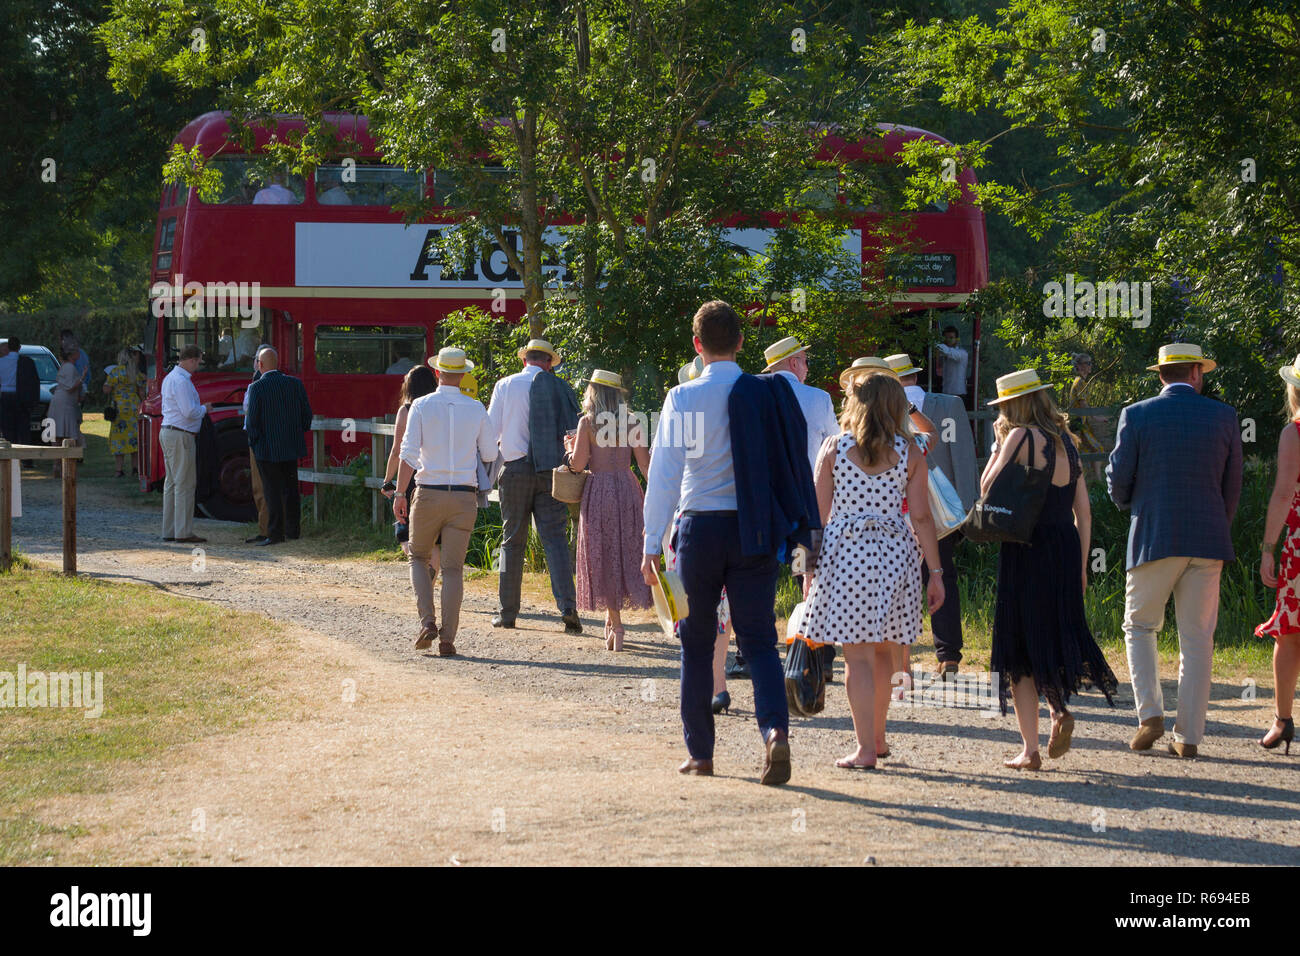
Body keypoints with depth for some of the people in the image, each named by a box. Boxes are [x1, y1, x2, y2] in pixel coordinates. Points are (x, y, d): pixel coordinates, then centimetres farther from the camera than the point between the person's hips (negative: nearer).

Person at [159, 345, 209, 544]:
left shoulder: (170, 378, 17)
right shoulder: (181, 381, -17)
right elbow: (189, 412, -22)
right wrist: (204, 409, -3)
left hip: (167, 432, 11)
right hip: (180, 436, -11)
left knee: (172, 482, 12)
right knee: (185, 484, -7)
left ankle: (169, 531, 15)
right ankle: (184, 532, -7)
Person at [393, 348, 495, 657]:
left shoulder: (421, 406, -4)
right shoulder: (476, 409, 0)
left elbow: (409, 452, -9)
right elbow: (490, 454, 4)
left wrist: (399, 493, -6)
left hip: (428, 493, -1)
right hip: (464, 496, 1)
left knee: (419, 557, 18)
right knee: (453, 568, 5)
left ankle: (427, 621, 0)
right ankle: (447, 639, -1)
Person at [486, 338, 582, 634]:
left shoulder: (505, 385, 1)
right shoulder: (559, 388, 2)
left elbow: (491, 430, 3)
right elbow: (574, 429, 0)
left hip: (515, 468, 0)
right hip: (550, 471, 0)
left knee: (513, 541, 8)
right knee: (555, 538, -2)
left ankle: (507, 612, 11)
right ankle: (568, 607, -17)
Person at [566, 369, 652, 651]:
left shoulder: (588, 422, -5)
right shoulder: (630, 423, 5)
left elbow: (578, 464, -8)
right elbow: (645, 464, 1)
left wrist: (571, 447, 11)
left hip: (599, 490, -3)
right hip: (628, 489, 3)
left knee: (603, 556, 3)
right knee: (628, 552, 11)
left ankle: (615, 624, -2)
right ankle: (612, 619, 16)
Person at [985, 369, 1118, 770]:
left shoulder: (1020, 437, -8)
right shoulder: (1066, 442, 12)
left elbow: (988, 488, -7)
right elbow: (1083, 510, 12)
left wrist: (997, 446, 5)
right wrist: (1080, 566, 16)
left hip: (1026, 548, -6)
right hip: (1065, 546, 6)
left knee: (1020, 646, 2)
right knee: (1057, 631, 19)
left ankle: (1030, 748, 0)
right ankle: (1060, 710, -5)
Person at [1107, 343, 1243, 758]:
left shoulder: (1136, 416, -2)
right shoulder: (1224, 417, 4)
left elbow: (1118, 479, 0)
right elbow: (1232, 486, 8)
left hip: (1154, 538, -2)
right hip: (1207, 543, 2)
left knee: (1140, 627, 13)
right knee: (1197, 639, 6)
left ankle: (1150, 714, -4)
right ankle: (1189, 735, 3)